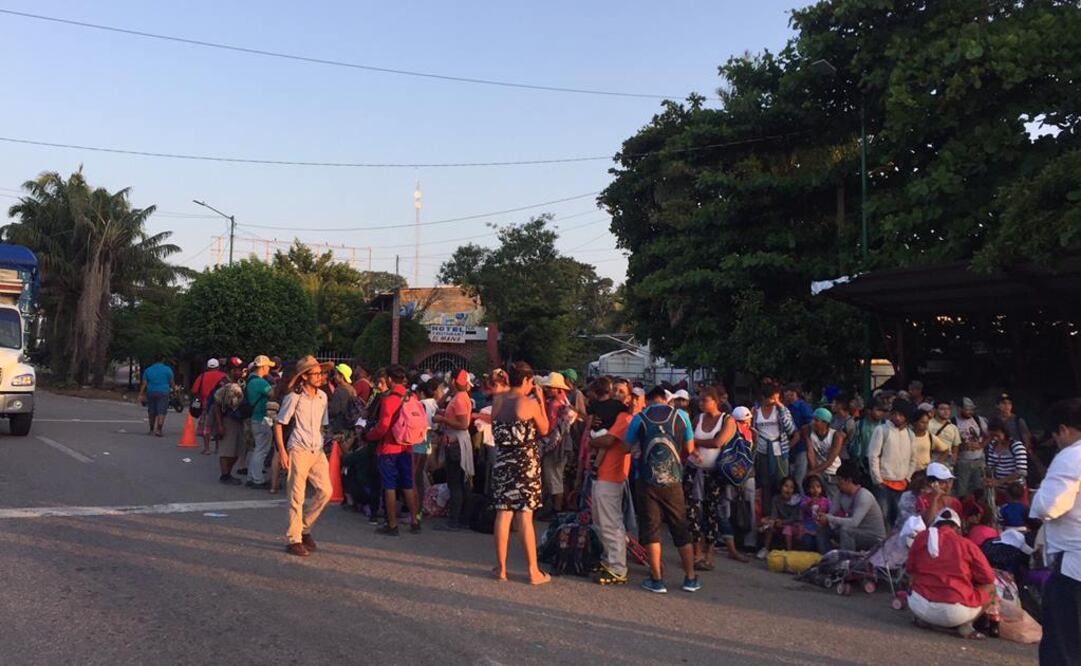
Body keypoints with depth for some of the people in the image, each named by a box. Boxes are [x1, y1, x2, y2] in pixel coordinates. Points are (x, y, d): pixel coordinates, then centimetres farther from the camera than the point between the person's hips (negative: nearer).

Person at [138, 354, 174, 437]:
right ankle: (158, 429, -18)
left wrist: (141, 394, 2)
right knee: (161, 412, -6)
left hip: (151, 393, 4)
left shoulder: (148, 370, 9)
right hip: (163, 393, -4)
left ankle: (152, 430, 23)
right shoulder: (167, 369, -1)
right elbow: (171, 383, 1)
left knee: (151, 412, 13)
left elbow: (144, 384, 3)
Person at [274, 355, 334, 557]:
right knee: (297, 496, -1)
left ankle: (304, 527, 20)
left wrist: (323, 444, 14)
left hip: (317, 450, 6)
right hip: (299, 450, -6)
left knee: (325, 490, 1)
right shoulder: (294, 397, -8)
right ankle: (294, 540, 8)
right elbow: (278, 423, -4)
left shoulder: (322, 397, 9)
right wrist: (282, 451, -10)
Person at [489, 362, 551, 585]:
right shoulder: (530, 403, -11)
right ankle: (534, 571, 8)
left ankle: (501, 568, 16)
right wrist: (541, 400, 7)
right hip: (526, 464, -4)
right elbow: (544, 430, 3)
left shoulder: (497, 401, 2)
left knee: (503, 514, 9)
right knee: (525, 516, 0)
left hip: (502, 462, 4)